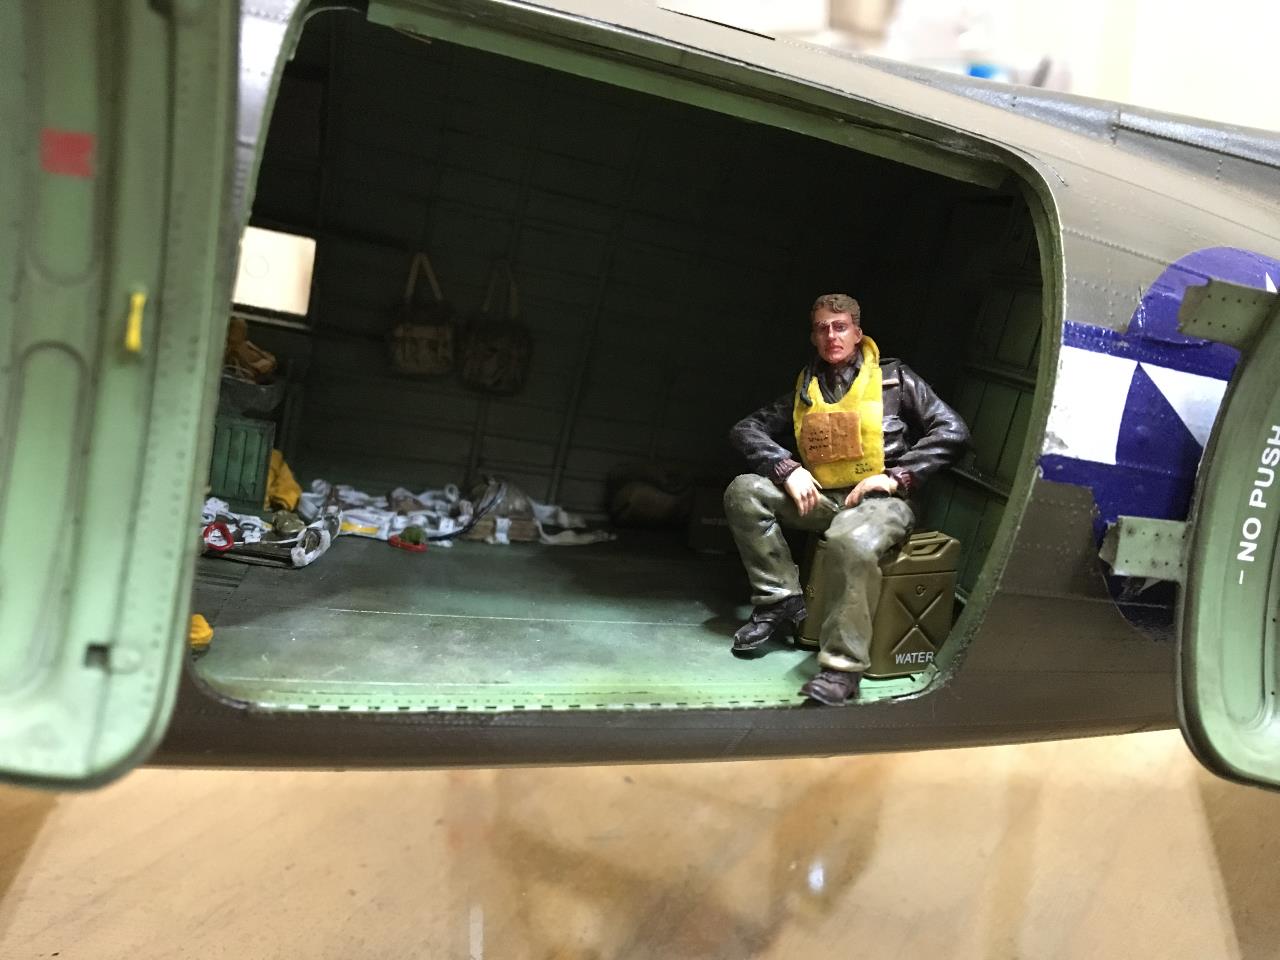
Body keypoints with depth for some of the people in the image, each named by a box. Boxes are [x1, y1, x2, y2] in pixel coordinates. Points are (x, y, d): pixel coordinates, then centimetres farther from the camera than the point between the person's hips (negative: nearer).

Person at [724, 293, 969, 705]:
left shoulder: (893, 378, 4)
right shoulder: (805, 388, 14)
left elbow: (953, 432, -2)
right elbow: (746, 429, 9)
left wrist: (897, 476, -11)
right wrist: (787, 469, -9)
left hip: (880, 500, -5)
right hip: (820, 497, 5)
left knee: (851, 541, -40)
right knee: (744, 492, -13)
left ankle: (842, 667, -33)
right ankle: (781, 601, -9)